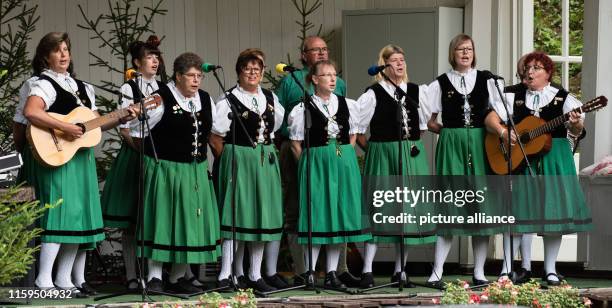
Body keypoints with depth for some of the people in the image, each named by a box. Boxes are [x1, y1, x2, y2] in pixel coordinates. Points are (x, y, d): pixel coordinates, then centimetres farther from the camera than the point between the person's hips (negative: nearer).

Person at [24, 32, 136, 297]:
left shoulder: (82, 87, 18)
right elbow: (30, 112, -25)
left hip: (81, 157, 8)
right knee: (61, 213, -14)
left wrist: (122, 119, 6)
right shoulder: (45, 84, -6)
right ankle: (44, 281, -11)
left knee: (79, 216, 8)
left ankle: (64, 278, 15)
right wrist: (64, 128, -27)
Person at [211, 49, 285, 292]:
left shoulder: (271, 99, 9)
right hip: (238, 161, -6)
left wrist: (266, 151, 12)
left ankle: (255, 275, 15)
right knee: (236, 215, -6)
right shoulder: (228, 101, -7)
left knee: (262, 217, 7)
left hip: (266, 162, 6)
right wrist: (232, 159, -6)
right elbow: (216, 137, -7)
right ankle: (225, 275, -3)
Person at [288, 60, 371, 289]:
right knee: (316, 215, -3)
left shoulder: (348, 105, 7)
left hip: (344, 163, 4)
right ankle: (309, 272, 4)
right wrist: (311, 164, -2)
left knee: (340, 215, 4)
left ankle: (331, 273, 12)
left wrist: (344, 158, 6)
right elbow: (296, 144, 1)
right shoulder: (303, 109, -4)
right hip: (315, 164, -4)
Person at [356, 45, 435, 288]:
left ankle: (400, 271, 14)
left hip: (412, 156, 5)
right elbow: (355, 126, -3)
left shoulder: (417, 91, 9)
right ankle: (367, 271, -3)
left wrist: (412, 144, 11)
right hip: (382, 156, -4)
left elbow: (423, 123, 18)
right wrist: (371, 148, 0)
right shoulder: (373, 94, -5)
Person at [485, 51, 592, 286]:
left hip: (554, 159, -1)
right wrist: (502, 132, -14)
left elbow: (576, 131, -4)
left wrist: (576, 124, -26)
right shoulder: (515, 98, 8)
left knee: (553, 208, -2)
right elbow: (491, 119, 5)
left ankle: (550, 269, 6)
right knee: (525, 210, 0)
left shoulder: (562, 98, 3)